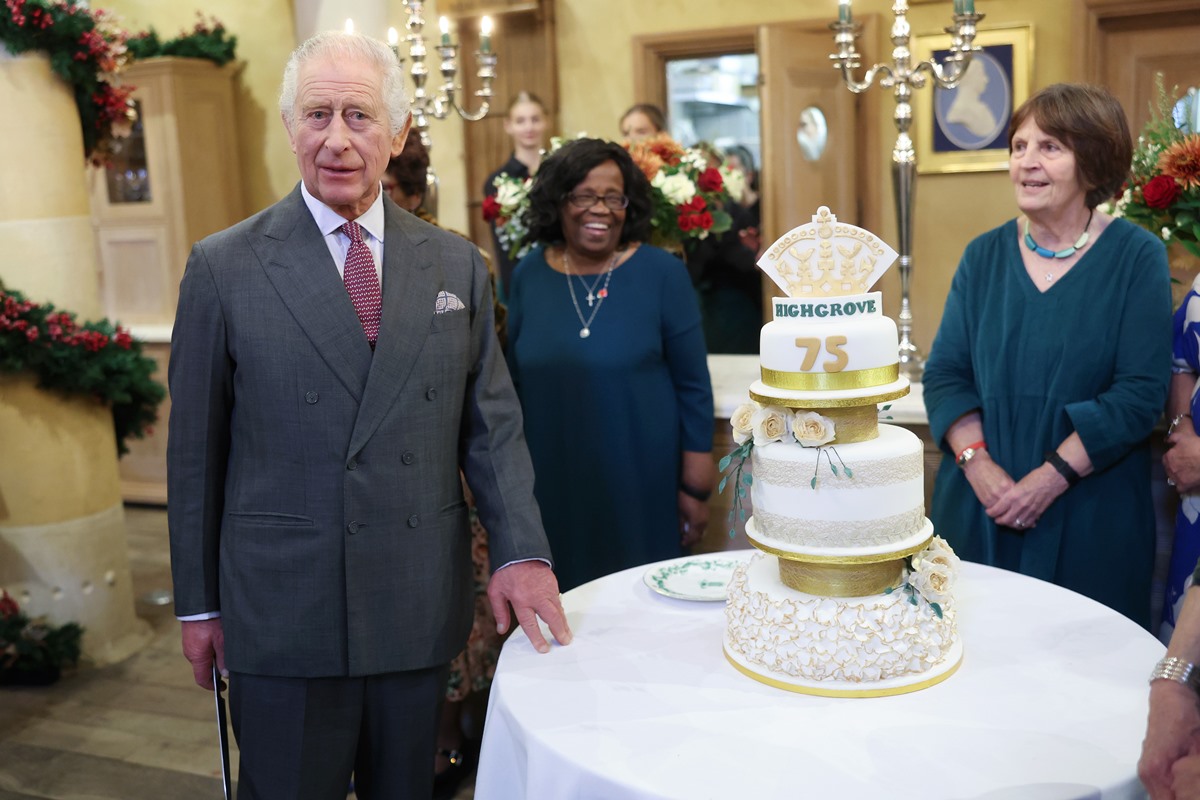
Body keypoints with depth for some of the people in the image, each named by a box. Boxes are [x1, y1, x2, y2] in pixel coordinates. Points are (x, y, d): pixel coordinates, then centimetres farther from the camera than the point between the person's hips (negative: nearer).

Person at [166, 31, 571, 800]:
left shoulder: (457, 265, 4)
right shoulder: (223, 267, -4)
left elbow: (491, 420, 4)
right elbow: (196, 447, 0)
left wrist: (522, 552, -8)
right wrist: (198, 604, 2)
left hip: (421, 609, 3)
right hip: (282, 614, -2)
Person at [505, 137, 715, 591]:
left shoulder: (662, 272, -6)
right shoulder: (529, 275, 2)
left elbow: (693, 386, -3)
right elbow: (514, 382, 10)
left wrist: (695, 488, -3)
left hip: (644, 481, -2)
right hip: (553, 481, 3)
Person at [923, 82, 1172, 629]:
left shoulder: (1137, 258, -4)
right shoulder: (984, 256, 5)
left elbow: (1140, 393, -10)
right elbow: (945, 373, 1)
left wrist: (1051, 477, -17)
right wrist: (978, 464, -13)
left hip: (1092, 520, -2)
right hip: (978, 515, 3)